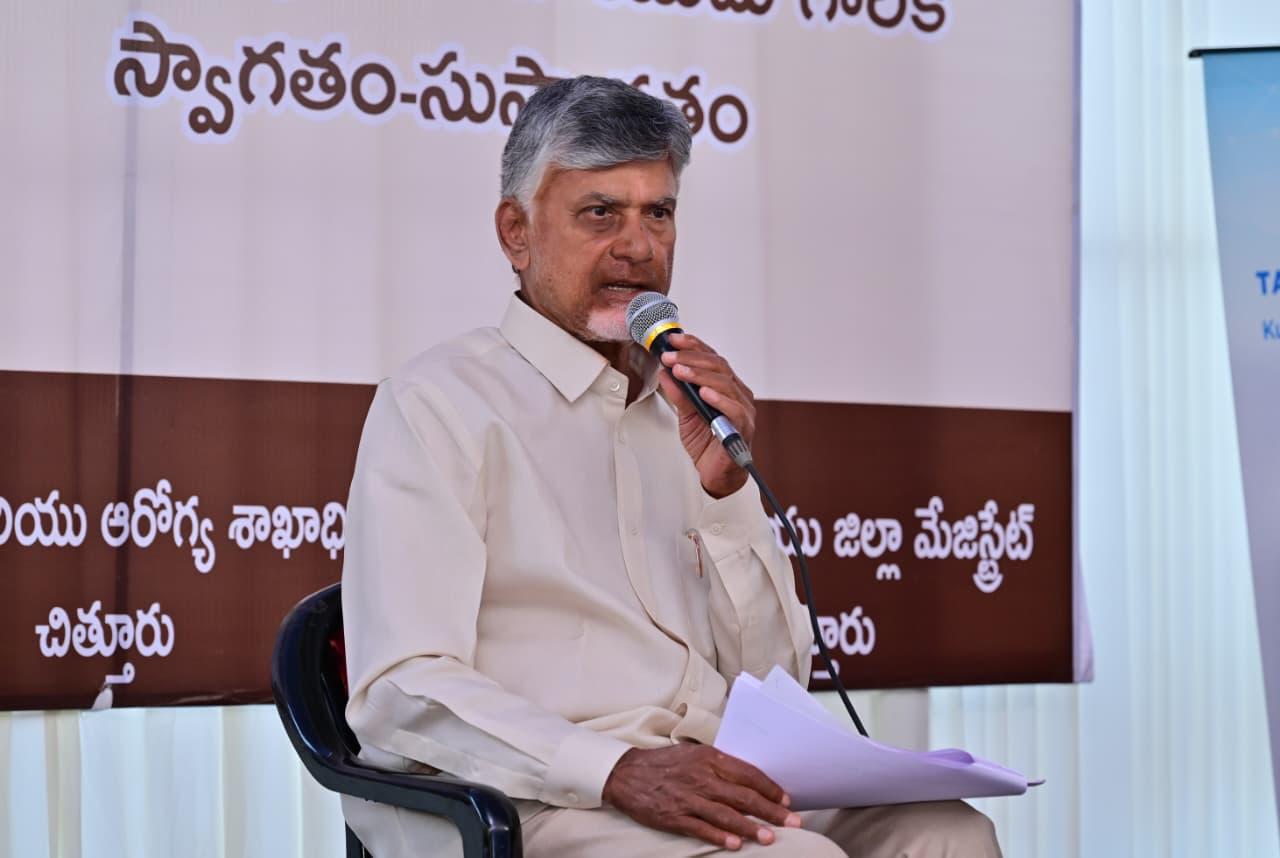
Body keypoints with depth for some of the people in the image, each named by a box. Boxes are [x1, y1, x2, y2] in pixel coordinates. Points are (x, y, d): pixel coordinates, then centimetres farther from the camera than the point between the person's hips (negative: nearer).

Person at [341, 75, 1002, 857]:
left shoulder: (686, 412, 21)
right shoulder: (438, 403, 1)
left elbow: (773, 682, 14)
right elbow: (402, 692, -12)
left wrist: (725, 485, -2)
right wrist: (619, 773, -26)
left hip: (716, 788, 7)